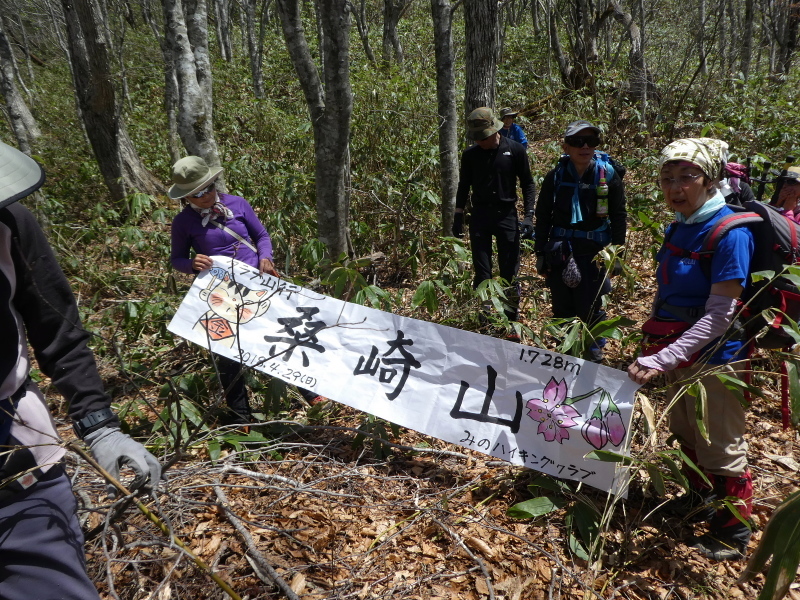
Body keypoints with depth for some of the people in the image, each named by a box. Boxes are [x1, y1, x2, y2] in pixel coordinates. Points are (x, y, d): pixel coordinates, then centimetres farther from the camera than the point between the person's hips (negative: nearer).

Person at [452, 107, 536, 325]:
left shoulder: (515, 150, -4)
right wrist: (458, 215, 8)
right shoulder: (470, 154, 2)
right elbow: (464, 185, 13)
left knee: (510, 271, 3)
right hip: (479, 216, 2)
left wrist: (529, 215, -8)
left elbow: (527, 184, 2)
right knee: (482, 272, 4)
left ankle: (512, 315, 17)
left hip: (507, 215, -1)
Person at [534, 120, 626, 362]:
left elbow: (619, 217, 2)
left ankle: (595, 352, 25)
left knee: (590, 307, 2)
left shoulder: (609, 175, -4)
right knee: (562, 307, 9)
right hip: (560, 249, 2)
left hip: (594, 251, -2)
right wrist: (540, 253, 6)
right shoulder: (555, 176, -1)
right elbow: (542, 217, 6)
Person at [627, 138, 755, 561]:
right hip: (680, 354, 8)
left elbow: (719, 315, -24)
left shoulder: (730, 233, -20)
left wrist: (662, 359, -29)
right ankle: (702, 498, 46)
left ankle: (733, 531, 28)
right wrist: (652, 348, 9)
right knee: (686, 435, 23)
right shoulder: (679, 228, 4)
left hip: (715, 358, -8)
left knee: (720, 449, 7)